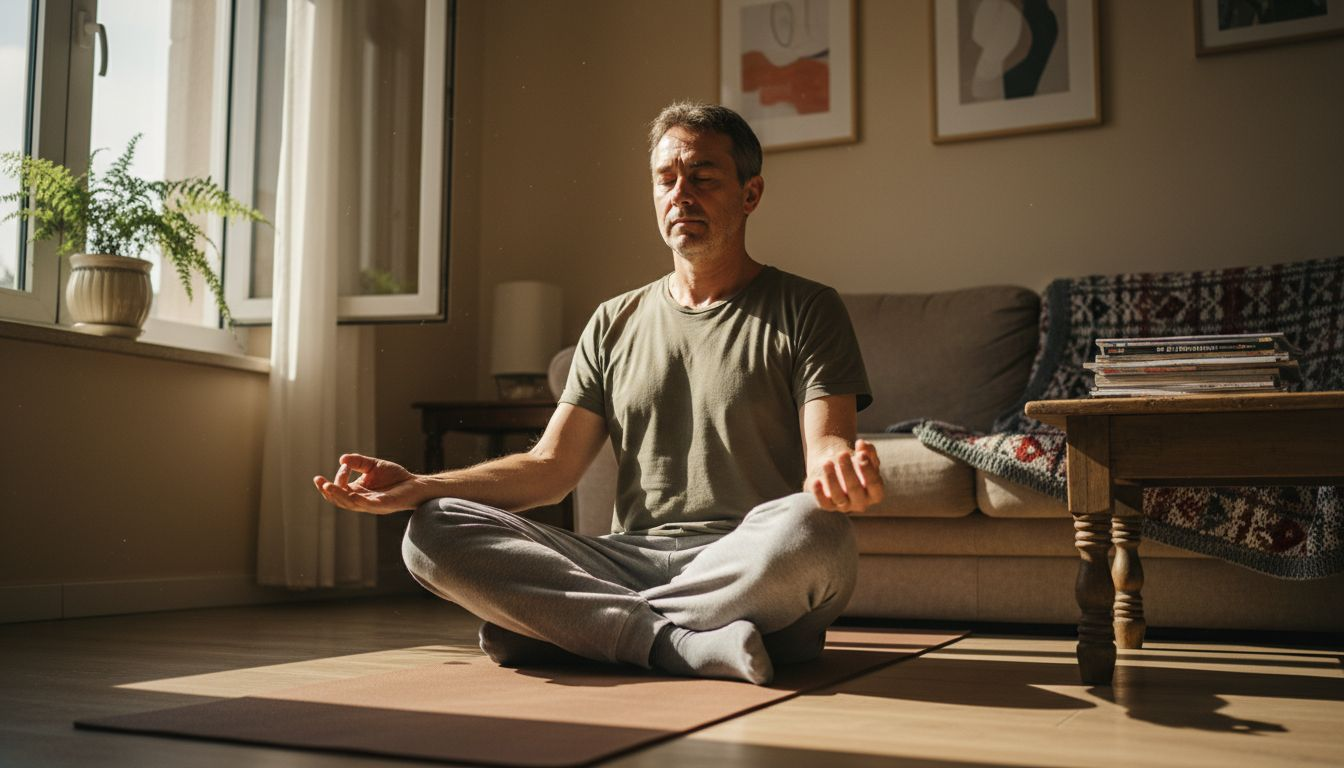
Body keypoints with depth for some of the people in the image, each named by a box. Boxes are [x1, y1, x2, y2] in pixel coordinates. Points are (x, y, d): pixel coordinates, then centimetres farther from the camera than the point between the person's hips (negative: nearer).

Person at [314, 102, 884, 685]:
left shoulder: (806, 310, 8)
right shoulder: (614, 324, 19)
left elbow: (825, 451, -5)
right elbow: (550, 467, 13)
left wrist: (841, 471, -32)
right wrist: (420, 486, -2)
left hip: (750, 573, -3)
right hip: (629, 560, 3)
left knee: (807, 529, -39)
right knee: (433, 531, -16)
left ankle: (554, 625, -21)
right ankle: (686, 642, -27)